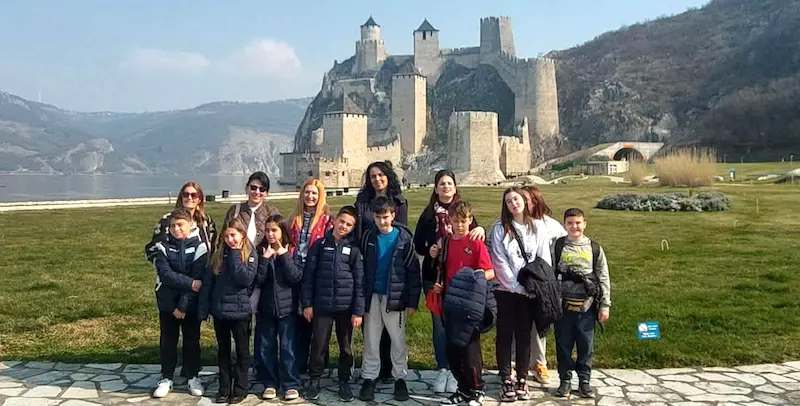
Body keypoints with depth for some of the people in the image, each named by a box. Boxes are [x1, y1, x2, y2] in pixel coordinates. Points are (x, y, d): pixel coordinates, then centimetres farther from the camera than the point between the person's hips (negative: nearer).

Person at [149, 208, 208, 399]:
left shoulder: (199, 247, -7)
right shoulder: (162, 247, -3)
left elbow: (198, 278, -13)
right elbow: (166, 275, -15)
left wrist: (183, 306, -16)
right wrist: (191, 283, -25)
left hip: (191, 305, -1)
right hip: (168, 303, 1)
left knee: (192, 341, 9)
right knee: (167, 341, 10)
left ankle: (193, 377, 24)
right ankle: (166, 378, 23)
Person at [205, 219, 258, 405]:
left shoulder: (250, 255, -7)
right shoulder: (218, 255, 4)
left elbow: (246, 279, -22)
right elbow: (210, 282, 10)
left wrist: (234, 255, -17)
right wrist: (207, 307, 8)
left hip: (240, 311, -4)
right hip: (219, 310, 4)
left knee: (242, 351, 9)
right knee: (223, 351, 13)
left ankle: (240, 388, 19)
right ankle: (224, 388, 22)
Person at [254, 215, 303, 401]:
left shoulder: (292, 252, -2)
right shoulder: (261, 252, 3)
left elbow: (296, 277, -15)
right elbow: (258, 280, -8)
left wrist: (284, 255, -19)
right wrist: (265, 258, -18)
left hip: (287, 307, -3)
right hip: (266, 307, 3)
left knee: (287, 347, 2)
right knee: (266, 348, 9)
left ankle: (291, 384, 11)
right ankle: (270, 383, 21)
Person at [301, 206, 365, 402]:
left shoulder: (354, 248, -1)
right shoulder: (319, 244, 1)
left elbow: (360, 282, -3)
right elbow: (308, 275, 2)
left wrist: (358, 311, -7)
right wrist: (307, 303, -2)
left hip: (346, 307, 0)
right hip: (322, 306, 0)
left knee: (346, 347, 11)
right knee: (318, 345, 5)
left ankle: (344, 382, 26)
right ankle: (314, 381, 23)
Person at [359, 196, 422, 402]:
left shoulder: (404, 238, -6)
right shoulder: (368, 237, 1)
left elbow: (414, 271, -4)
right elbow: (361, 268, 5)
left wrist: (412, 302, -6)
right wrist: (361, 297, 2)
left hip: (395, 297, -2)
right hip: (372, 296, 2)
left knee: (398, 340, 9)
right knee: (371, 340, 9)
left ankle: (400, 378, 22)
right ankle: (369, 378, 21)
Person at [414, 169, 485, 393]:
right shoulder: (428, 214, 6)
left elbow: (475, 238, -3)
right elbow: (417, 244, 8)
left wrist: (481, 230, -25)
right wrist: (428, 251, -12)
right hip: (434, 276, 1)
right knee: (439, 324, 6)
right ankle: (442, 369, 16)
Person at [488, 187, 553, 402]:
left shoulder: (538, 226, 3)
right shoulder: (500, 228, -4)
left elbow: (544, 259, 2)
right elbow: (500, 262, -7)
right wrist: (517, 286, -11)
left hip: (530, 291, 2)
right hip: (505, 290, -1)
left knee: (524, 335, 9)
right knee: (505, 335, 4)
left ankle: (522, 379, 18)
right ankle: (506, 380, 12)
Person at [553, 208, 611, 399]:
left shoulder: (594, 249, 3)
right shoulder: (557, 247, 0)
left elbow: (604, 279, 4)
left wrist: (605, 306, 1)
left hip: (586, 306, 1)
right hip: (563, 305, 0)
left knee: (586, 345, 8)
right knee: (564, 344, 8)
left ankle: (584, 381, 22)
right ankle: (565, 380, 22)